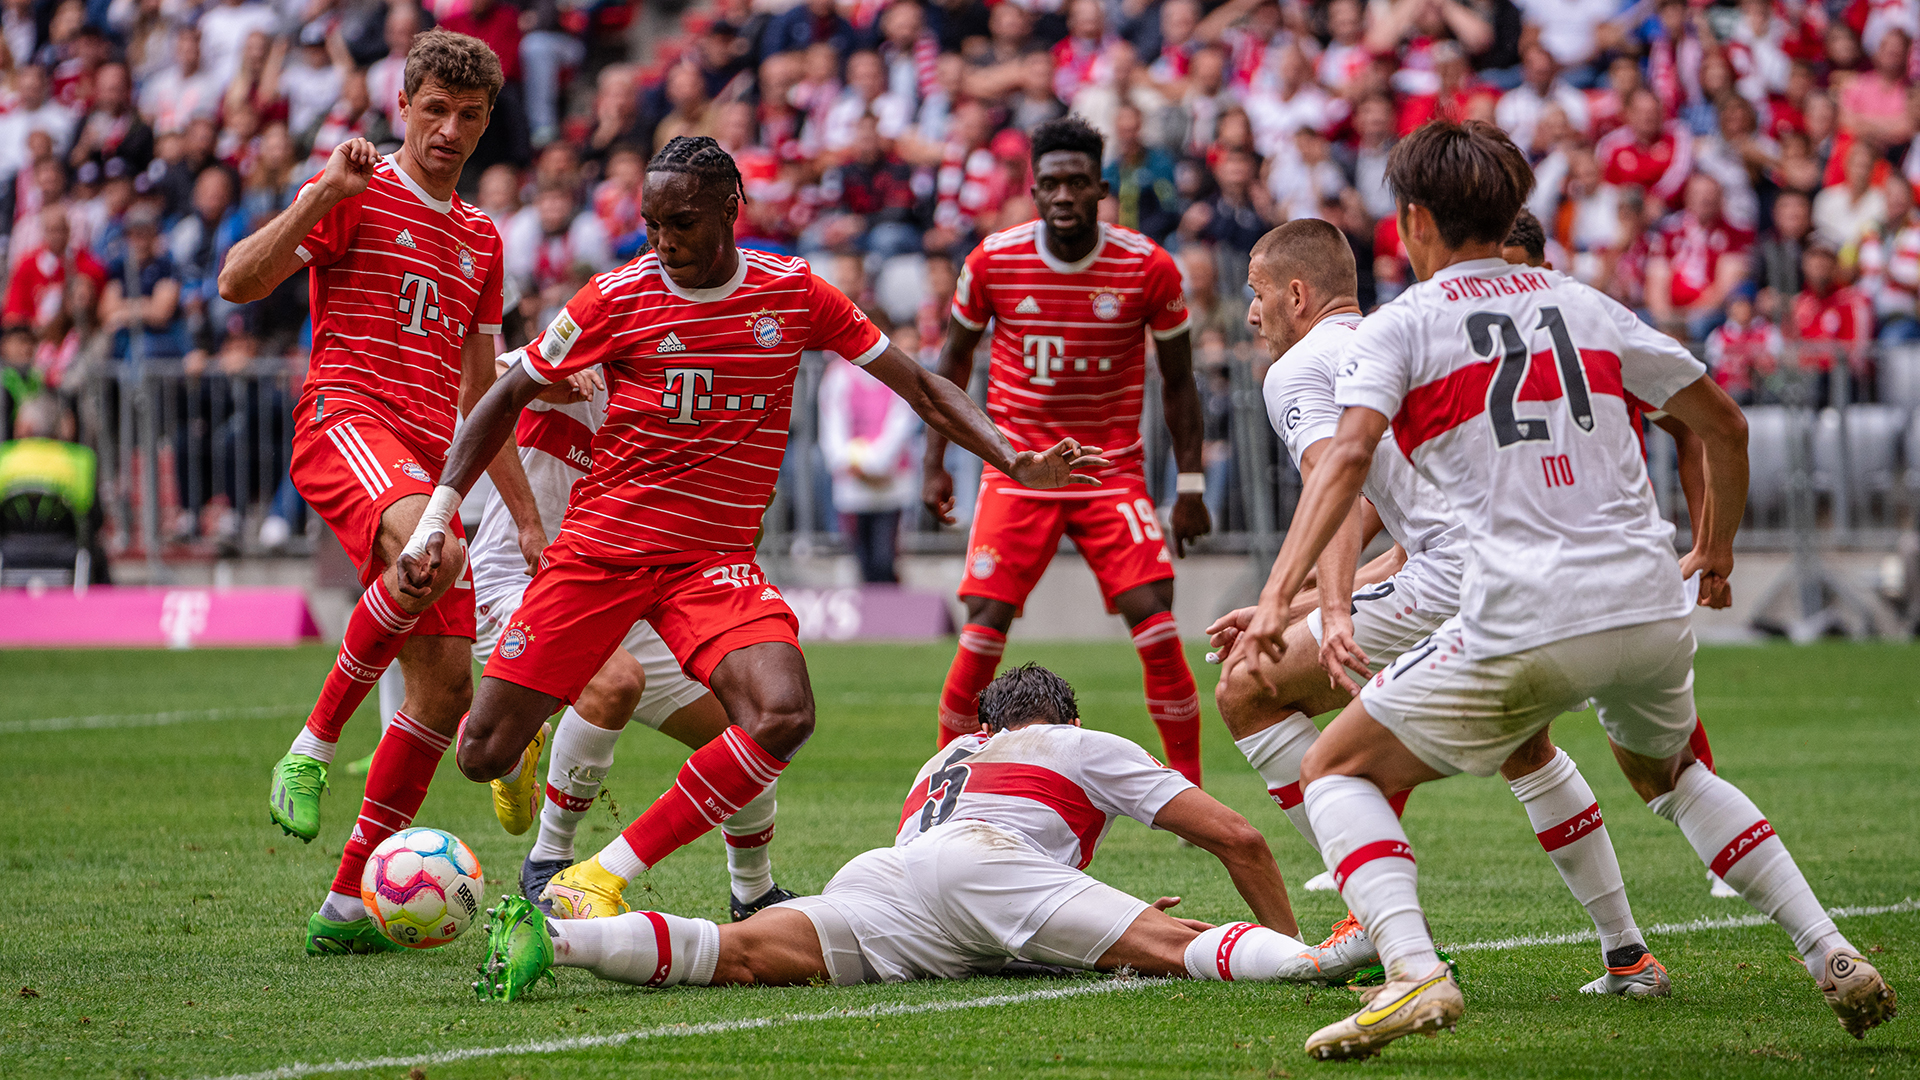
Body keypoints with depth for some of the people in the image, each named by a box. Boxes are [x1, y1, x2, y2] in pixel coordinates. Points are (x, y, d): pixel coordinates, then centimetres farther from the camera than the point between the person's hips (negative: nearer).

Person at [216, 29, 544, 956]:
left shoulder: (480, 241, 24)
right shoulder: (359, 194, 5)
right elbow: (238, 282, -7)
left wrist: (527, 520, 25)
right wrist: (320, 195, -17)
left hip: (430, 455, 7)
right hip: (347, 414, -7)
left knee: (445, 682, -3)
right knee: (428, 550, -39)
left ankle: (347, 905, 4)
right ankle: (312, 745, -22)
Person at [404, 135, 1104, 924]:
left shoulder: (794, 294, -1)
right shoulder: (619, 297, -5)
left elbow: (920, 387, 6)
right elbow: (508, 397, 4)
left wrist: (1014, 461, -7)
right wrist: (435, 516, -4)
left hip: (715, 559, 1)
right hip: (597, 547, -1)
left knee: (783, 717, -27)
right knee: (484, 755, -7)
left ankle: (601, 880, -18)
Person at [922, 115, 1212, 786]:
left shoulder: (1149, 268, -8)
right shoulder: (993, 261, -6)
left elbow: (1178, 382, 3)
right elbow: (954, 363, 9)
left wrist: (1191, 486, 1)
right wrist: (935, 465, 5)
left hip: (1113, 472, 0)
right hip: (1017, 471, 0)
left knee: (1155, 623, -12)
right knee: (984, 629, -9)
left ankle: (1190, 790, 1)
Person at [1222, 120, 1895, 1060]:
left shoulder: (1400, 325, 4)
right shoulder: (1583, 306, 17)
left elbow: (1349, 454, -13)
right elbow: (1722, 424, 21)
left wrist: (1276, 598, -20)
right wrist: (1716, 551, 36)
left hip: (1524, 625, -5)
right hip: (1650, 604, 5)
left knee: (1336, 769, 11)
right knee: (1668, 775, 34)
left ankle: (1413, 972, -13)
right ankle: (1832, 958, 21)